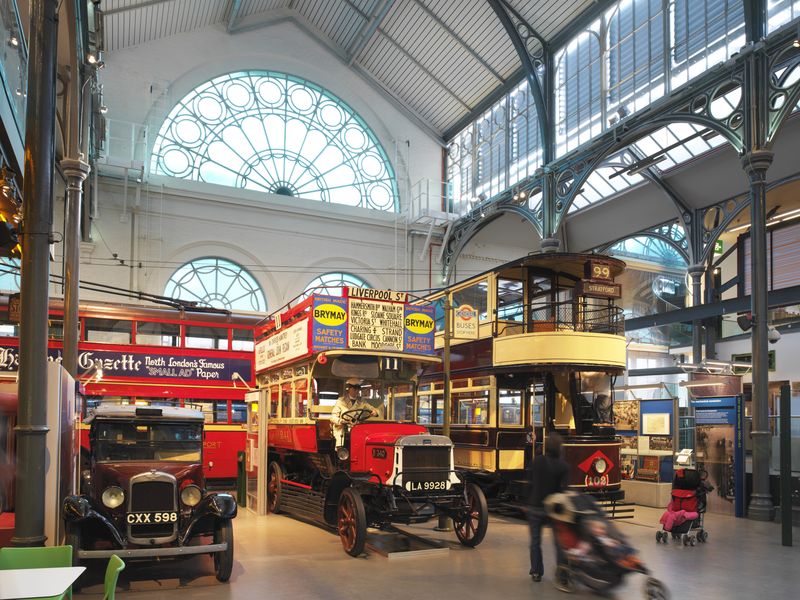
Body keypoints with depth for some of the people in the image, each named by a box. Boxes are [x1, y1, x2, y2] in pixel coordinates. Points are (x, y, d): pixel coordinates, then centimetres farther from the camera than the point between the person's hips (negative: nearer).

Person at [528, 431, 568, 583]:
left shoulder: (537, 461, -9)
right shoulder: (563, 466, -12)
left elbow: (530, 479, 1)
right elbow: (563, 489, -13)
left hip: (535, 506, 1)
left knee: (535, 541, 13)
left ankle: (536, 572, 16)